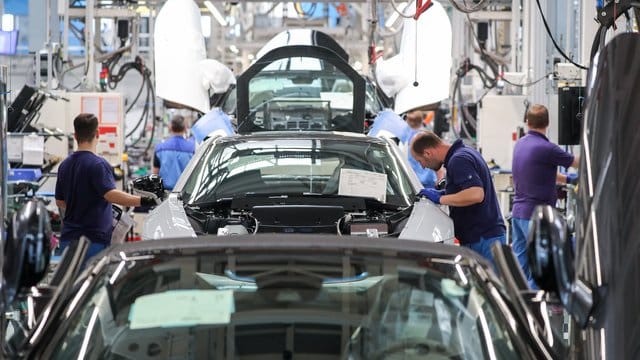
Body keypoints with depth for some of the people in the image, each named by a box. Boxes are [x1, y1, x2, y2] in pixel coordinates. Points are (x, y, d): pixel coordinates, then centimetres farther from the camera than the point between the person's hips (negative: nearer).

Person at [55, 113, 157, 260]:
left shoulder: (65, 165, 12)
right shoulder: (98, 165, -13)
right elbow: (110, 194, -28)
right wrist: (143, 201, -35)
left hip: (67, 238, 7)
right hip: (94, 240, -7)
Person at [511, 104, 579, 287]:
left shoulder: (520, 144, 10)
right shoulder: (546, 149, -16)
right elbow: (578, 162, -3)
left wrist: (566, 179, 31)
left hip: (518, 212, 8)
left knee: (520, 266, 9)